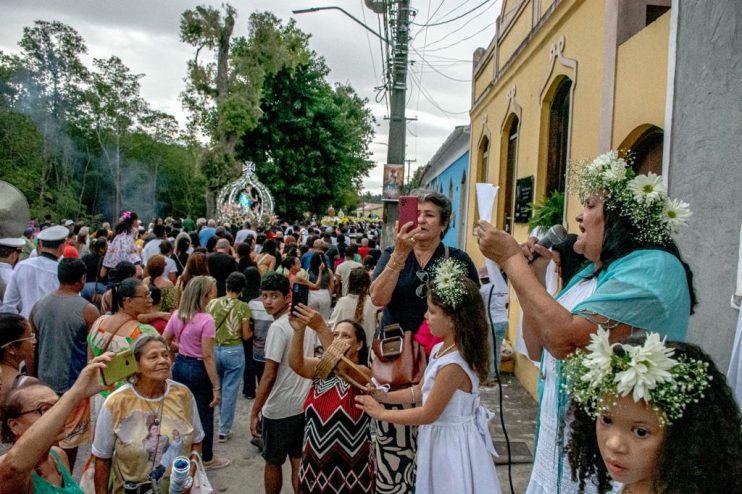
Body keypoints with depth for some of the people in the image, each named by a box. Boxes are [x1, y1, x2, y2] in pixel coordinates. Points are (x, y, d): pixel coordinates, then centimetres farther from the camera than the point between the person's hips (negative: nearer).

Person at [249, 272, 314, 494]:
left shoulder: (278, 328, -19)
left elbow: (269, 376, -20)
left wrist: (254, 413, -14)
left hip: (279, 408, -7)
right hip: (304, 404, 7)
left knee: (273, 463, 12)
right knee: (298, 461, 15)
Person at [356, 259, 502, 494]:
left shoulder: (454, 364, -29)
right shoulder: (440, 349, 0)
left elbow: (428, 414, -22)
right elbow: (420, 391, 9)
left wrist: (380, 413, -14)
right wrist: (384, 396, 0)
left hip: (453, 444, -8)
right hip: (440, 439, 8)